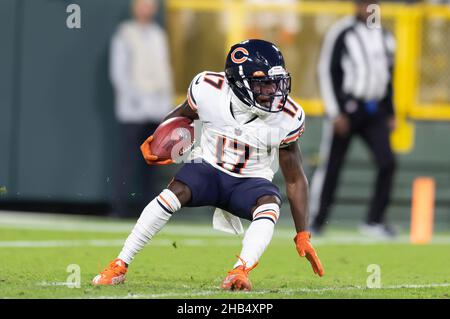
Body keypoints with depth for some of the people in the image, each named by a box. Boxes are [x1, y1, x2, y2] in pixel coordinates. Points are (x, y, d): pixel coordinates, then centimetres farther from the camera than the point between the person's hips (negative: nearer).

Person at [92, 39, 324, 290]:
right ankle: (120, 266, -22)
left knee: (269, 205, -33)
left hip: (251, 182, 0)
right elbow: (184, 114, 7)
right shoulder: (209, 90, -18)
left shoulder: (287, 117, -19)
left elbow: (295, 179, -9)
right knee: (175, 193, -28)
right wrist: (155, 140, -11)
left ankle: (241, 271, -45)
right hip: (210, 169, 0)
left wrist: (303, 235, -12)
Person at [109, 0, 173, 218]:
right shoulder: (124, 35, 0)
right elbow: (118, 71, -5)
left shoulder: (158, 35, 18)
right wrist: (132, 95, -13)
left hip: (156, 107, 6)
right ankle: (121, 205, -12)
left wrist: (167, 97, 12)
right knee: (128, 156, -11)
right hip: (133, 108, -6)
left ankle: (147, 204, 7)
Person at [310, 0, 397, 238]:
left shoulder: (384, 38, 12)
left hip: (375, 111, 5)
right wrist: (335, 113, -12)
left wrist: (390, 114, 17)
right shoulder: (341, 33, -6)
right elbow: (327, 73, -8)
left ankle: (375, 221, -3)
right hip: (347, 108, -5)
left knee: (387, 163, -10)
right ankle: (316, 221, 13)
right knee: (331, 166, 0)